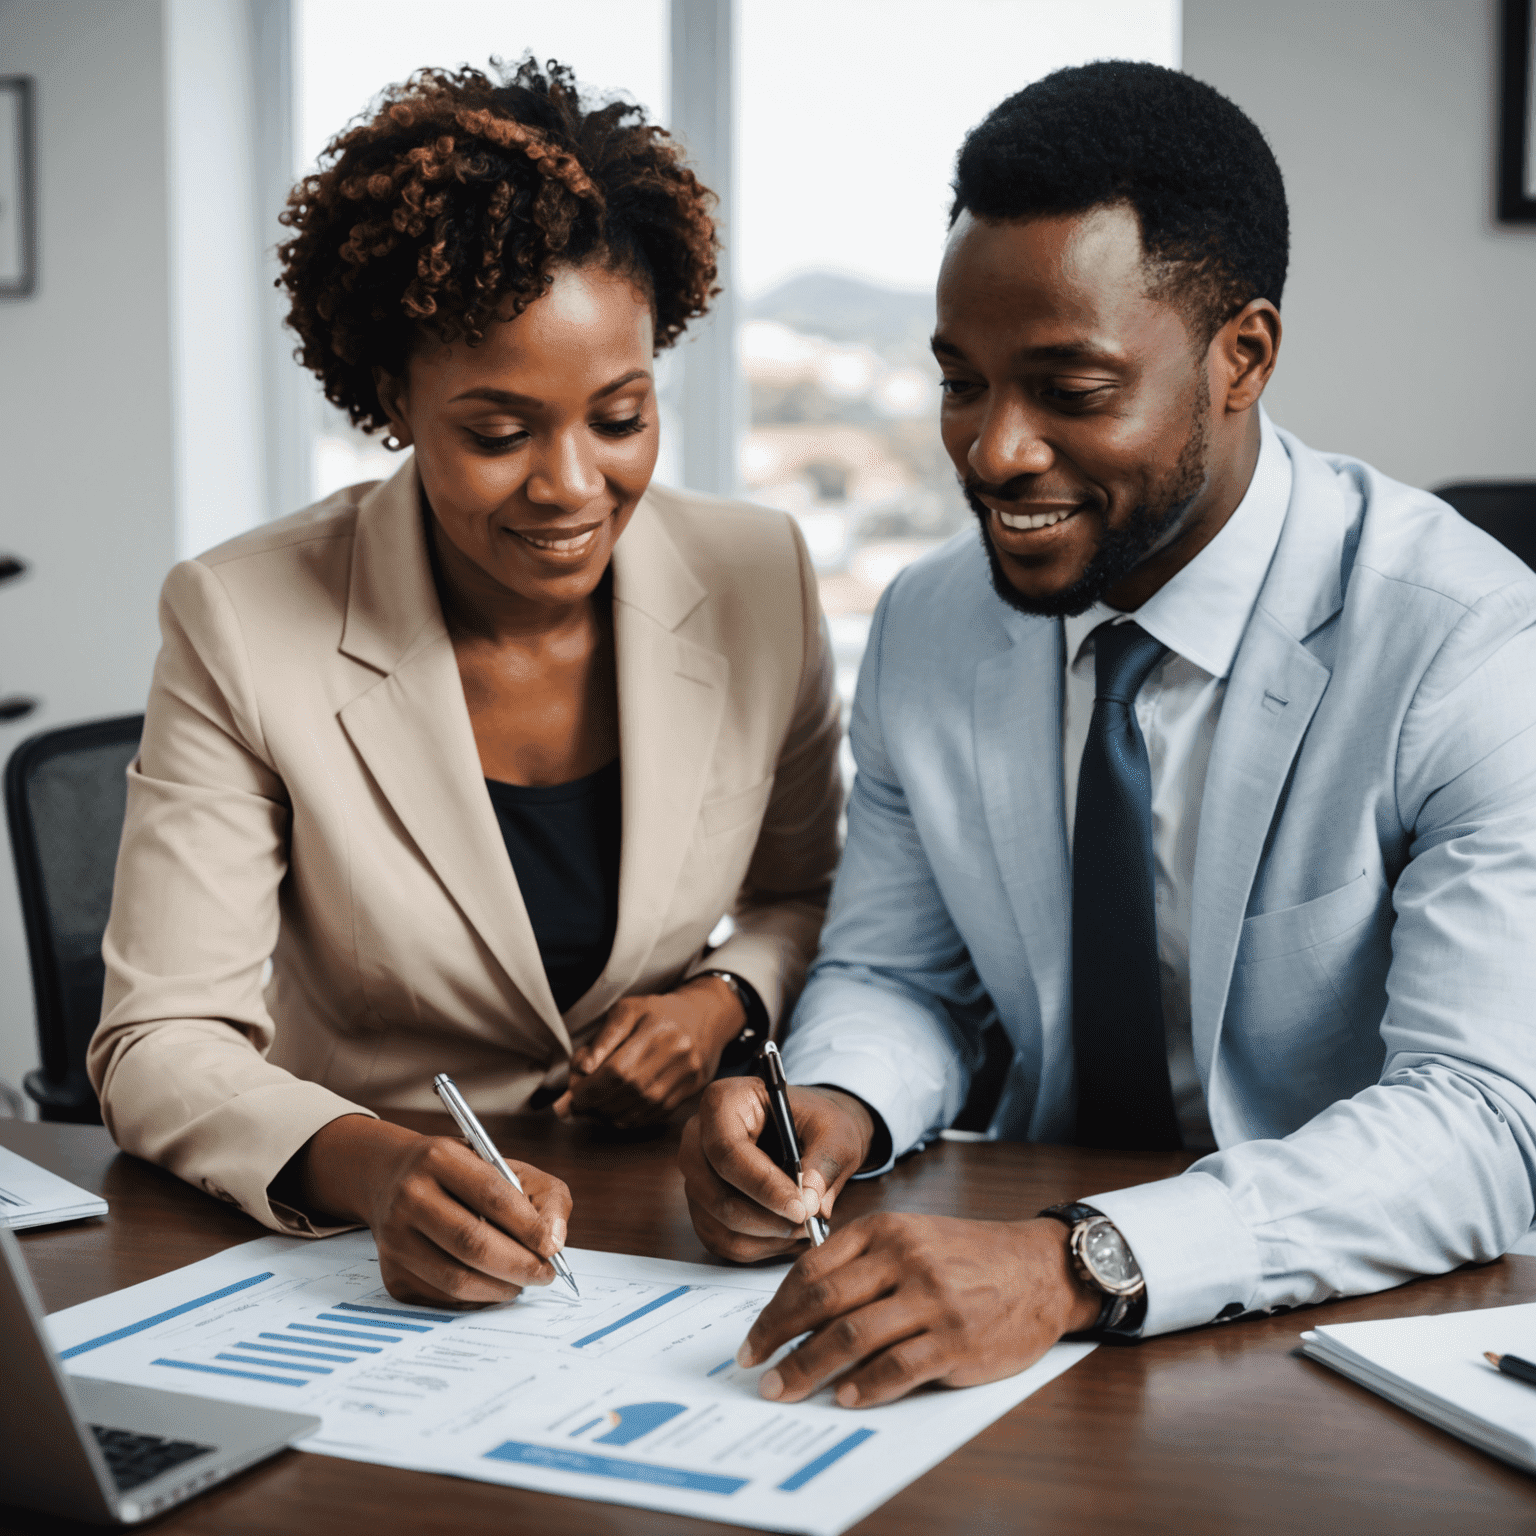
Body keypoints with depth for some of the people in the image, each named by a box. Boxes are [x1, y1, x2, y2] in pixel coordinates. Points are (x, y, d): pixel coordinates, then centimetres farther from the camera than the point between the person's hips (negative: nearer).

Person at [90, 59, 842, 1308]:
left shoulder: (760, 580, -4)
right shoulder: (242, 627, -12)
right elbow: (162, 1046, -15)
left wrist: (729, 999, -9)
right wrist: (371, 1166, -34)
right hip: (360, 1246, 0)